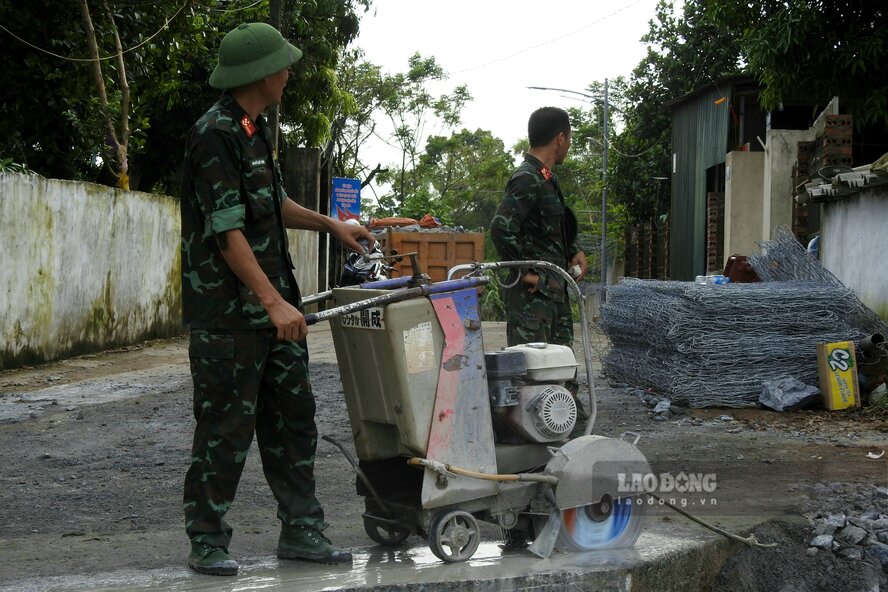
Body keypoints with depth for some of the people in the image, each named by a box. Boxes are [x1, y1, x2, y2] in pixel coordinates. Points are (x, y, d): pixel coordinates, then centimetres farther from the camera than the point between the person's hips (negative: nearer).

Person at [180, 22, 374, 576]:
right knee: (226, 428, -2)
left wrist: (331, 224, 23)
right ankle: (207, 542, 9)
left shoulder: (254, 130, 13)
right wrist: (273, 302, -25)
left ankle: (301, 530, 18)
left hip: (274, 304, 9)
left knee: (293, 417, 11)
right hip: (228, 312, -9)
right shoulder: (215, 136, -17)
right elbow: (227, 233, -22)